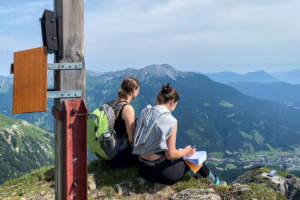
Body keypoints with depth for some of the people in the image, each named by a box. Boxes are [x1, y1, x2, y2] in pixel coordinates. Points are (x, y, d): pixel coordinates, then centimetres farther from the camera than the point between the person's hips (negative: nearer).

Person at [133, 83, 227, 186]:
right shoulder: (170, 121, -21)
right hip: (158, 172, -7)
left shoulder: (144, 112, 0)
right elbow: (171, 154, -19)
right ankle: (216, 183, 41)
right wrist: (185, 152, 2)